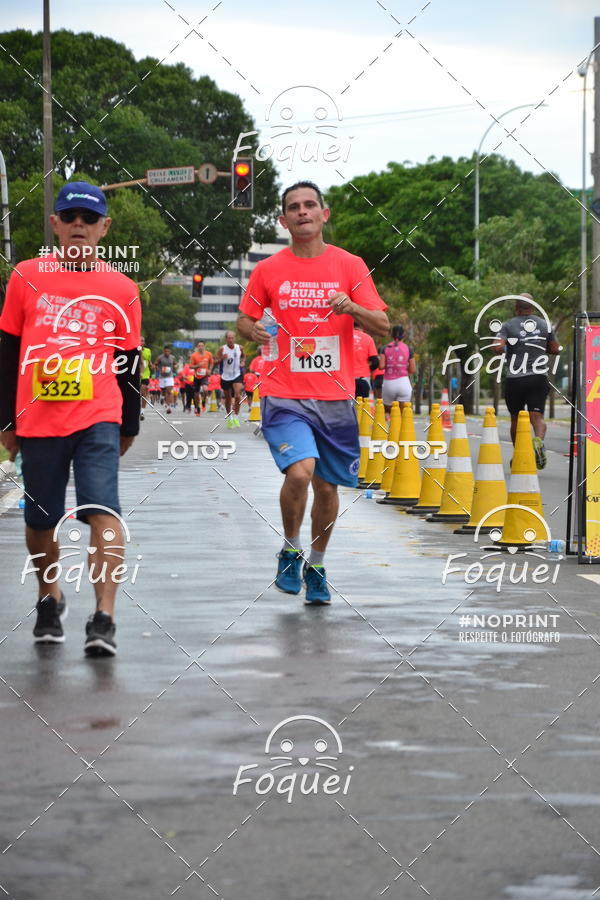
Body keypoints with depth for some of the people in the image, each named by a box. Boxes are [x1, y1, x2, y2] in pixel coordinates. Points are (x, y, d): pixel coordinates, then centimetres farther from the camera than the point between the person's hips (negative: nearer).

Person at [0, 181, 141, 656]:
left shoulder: (122, 289, 4)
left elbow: (130, 361, 11)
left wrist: (129, 425, 14)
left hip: (98, 419, -1)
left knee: (103, 512, -16)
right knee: (41, 519, 11)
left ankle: (104, 618, -16)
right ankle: (49, 599, 35)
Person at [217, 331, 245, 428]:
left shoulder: (239, 348, -2)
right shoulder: (222, 349, -9)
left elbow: (243, 356, 19)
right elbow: (216, 361, -7)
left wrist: (242, 362, -1)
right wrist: (222, 358, -27)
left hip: (237, 375, 0)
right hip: (225, 376, 0)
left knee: (237, 395, -18)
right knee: (228, 398, 11)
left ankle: (236, 416, -6)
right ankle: (229, 418, 28)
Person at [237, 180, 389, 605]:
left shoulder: (350, 266, 3)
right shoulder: (268, 270, 3)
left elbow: (383, 326, 2)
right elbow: (244, 319, 13)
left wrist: (351, 308, -19)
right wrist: (253, 330, -11)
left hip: (335, 396, 2)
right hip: (285, 395, -2)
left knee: (327, 486, 8)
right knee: (299, 471, -22)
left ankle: (316, 567, 29)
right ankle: (291, 550, 3)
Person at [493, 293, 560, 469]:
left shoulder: (508, 326, -2)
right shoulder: (544, 325, 7)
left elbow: (497, 347, -16)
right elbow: (555, 350, 14)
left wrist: (505, 349, 6)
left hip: (515, 380, -1)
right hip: (538, 378, 1)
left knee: (515, 418, 13)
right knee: (537, 416, -6)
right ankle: (539, 440, -37)